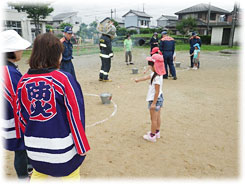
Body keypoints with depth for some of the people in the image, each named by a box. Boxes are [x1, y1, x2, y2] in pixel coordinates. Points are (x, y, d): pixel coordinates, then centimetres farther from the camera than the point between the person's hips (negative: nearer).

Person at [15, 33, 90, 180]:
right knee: (71, 175, 19)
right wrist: (82, 146, -5)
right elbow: (75, 114, -15)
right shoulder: (64, 79, -17)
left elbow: (21, 115, 5)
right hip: (62, 147, -4)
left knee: (38, 175, 29)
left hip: (34, 148, 5)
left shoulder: (23, 81, -4)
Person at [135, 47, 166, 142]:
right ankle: (157, 132, 35)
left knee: (153, 118, 3)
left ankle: (152, 136, 16)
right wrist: (138, 79, 32)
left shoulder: (157, 77, -27)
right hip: (159, 98, 9)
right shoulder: (155, 74, 2)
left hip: (155, 99, -9)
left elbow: (157, 92, -26)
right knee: (157, 117, 20)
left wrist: (153, 103, -22)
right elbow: (148, 77, 20)